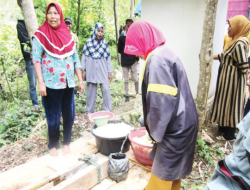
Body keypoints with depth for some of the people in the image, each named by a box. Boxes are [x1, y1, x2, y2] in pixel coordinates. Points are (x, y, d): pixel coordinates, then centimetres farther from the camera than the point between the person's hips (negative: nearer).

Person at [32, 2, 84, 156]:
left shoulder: (67, 35, 11)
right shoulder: (41, 34, -1)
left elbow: (75, 59, 11)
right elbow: (36, 59, -6)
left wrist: (80, 80, 7)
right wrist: (41, 83, -14)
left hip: (68, 83, 4)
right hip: (51, 83, -4)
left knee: (69, 115, 8)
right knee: (54, 117, 5)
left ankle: (67, 143, 26)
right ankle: (53, 146, 23)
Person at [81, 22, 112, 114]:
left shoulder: (104, 43, 7)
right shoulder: (89, 42, 4)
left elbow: (108, 58, 7)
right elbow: (84, 56, 6)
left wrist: (109, 72, 4)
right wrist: (83, 70, 3)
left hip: (103, 71, 1)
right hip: (91, 71, 0)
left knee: (106, 89, -5)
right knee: (91, 91, 4)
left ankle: (107, 110, 5)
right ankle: (90, 111, 15)